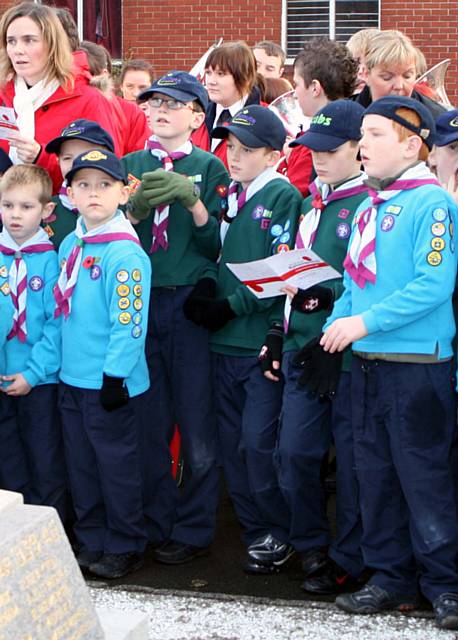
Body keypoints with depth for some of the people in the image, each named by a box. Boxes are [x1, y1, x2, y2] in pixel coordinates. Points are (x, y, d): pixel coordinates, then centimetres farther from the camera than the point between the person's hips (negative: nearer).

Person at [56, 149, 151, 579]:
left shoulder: (125, 253, -16)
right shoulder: (69, 246, 8)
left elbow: (129, 322, -19)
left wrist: (115, 376, -19)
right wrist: (59, 365, 16)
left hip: (110, 382, -8)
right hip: (72, 379, 8)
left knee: (117, 463, 4)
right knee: (81, 463, 15)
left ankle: (125, 547, 18)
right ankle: (91, 540, 28)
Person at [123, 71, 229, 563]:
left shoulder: (210, 168, 4)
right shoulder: (131, 166, 11)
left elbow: (216, 244, -2)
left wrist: (192, 200, -17)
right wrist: (135, 208, -12)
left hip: (191, 302, -3)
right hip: (139, 301, 3)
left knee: (197, 424, -1)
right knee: (149, 422, 6)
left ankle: (193, 531, 9)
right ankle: (155, 524, 18)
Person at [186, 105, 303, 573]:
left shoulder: (283, 196, -6)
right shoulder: (227, 196, 13)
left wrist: (232, 306, -14)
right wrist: (202, 294, 3)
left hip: (263, 339, -7)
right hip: (224, 342, 7)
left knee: (257, 442, -8)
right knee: (231, 443, 10)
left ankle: (279, 534, 10)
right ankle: (254, 530, 23)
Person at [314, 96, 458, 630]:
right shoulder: (368, 208, 13)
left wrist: (366, 322, -19)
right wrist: (336, 325, 2)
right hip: (366, 363, 8)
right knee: (375, 472, 13)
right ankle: (392, 576, 24)